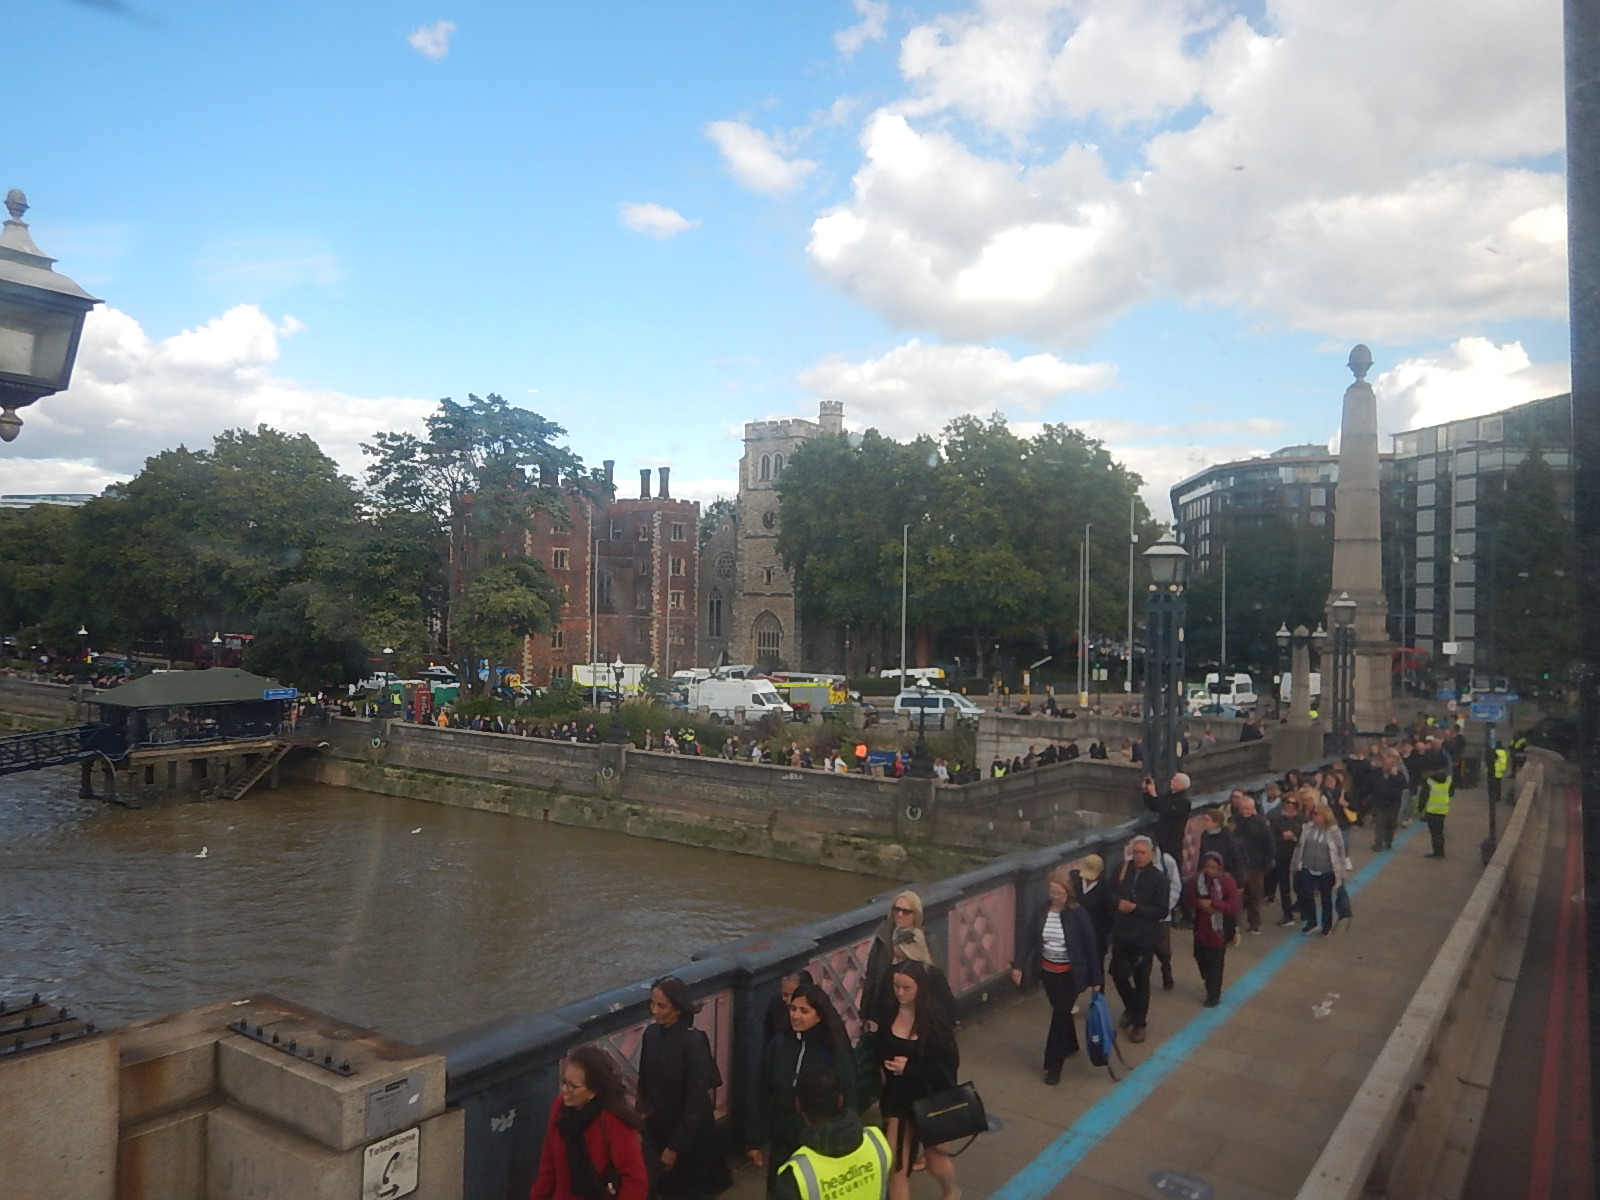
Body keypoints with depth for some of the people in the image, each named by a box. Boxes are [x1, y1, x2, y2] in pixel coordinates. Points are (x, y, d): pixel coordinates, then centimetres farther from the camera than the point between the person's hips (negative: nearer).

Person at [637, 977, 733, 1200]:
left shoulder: (693, 1041, -23)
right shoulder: (651, 1033, -6)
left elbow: (696, 1099, -20)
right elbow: (644, 1081, 6)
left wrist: (675, 1147, -17)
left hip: (690, 1133, -4)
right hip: (657, 1128, 5)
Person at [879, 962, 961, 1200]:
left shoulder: (934, 1018, -21)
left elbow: (950, 1063, -17)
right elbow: (881, 1051, 6)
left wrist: (910, 1068, -21)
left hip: (930, 1097, -2)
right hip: (898, 1096, 2)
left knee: (936, 1162, 19)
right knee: (895, 1164, 3)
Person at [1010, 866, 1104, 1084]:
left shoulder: (1078, 915, -16)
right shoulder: (1039, 911, -8)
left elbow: (1091, 946, -10)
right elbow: (1026, 937, -10)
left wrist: (1096, 979, -6)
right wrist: (1018, 965, -21)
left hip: (1070, 974, -4)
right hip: (1047, 971, 4)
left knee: (1060, 1014, -2)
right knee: (1060, 1011, 21)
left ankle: (1053, 1065, 8)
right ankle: (1070, 1045, 45)